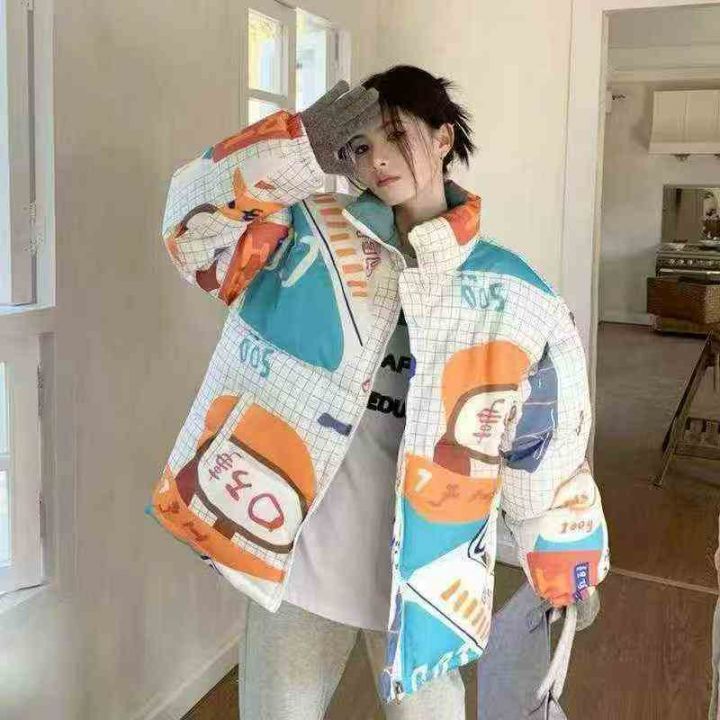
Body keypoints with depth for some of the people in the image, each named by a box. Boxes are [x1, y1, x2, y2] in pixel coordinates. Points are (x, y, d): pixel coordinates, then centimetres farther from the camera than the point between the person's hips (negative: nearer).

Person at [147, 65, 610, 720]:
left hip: (423, 573, 0)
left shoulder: (514, 297, -5)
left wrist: (563, 572, 9)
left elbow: (549, 445, 2)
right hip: (297, 557, 1)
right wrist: (305, 144, -21)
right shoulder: (316, 241, -2)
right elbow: (200, 216, -12)